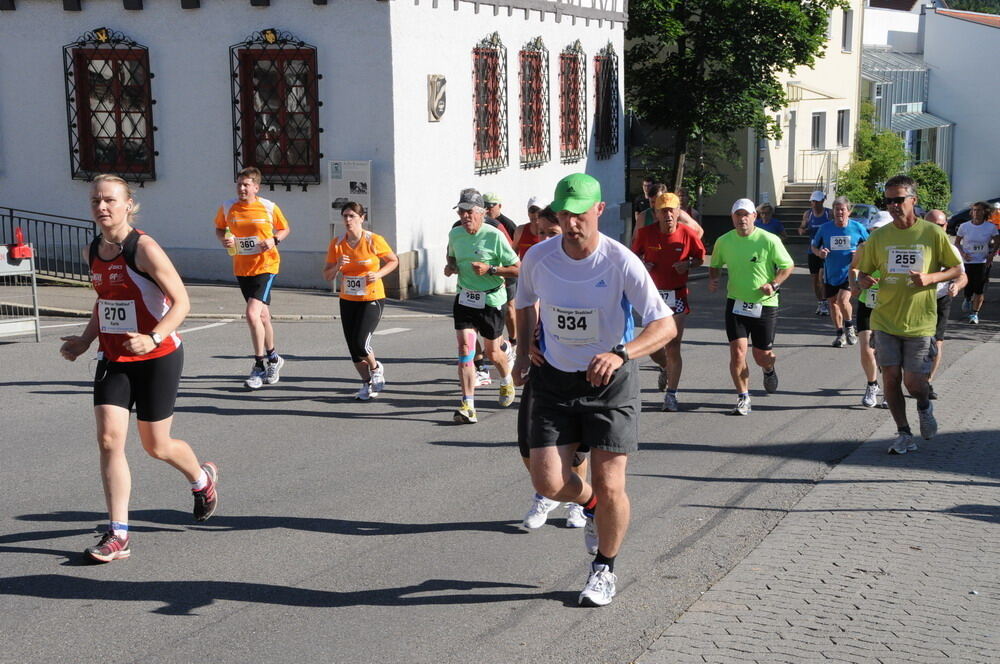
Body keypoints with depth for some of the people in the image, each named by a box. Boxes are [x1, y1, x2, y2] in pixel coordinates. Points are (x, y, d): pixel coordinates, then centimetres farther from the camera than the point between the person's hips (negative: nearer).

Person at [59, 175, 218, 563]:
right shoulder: (92, 252, 5)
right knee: (109, 440, -9)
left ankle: (203, 479, 41)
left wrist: (153, 339, -32)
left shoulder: (143, 248, -17)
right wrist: (85, 341, 10)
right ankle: (118, 536, -4)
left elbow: (181, 302, -18)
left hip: (158, 357, -5)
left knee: (156, 446, 7)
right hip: (112, 359, 5)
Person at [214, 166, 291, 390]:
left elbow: (285, 229, 8)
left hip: (265, 266, -4)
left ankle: (259, 366, -5)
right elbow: (219, 228, 15)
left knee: (252, 314, -17)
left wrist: (274, 240, -12)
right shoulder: (227, 207, -1)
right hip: (241, 268, 4)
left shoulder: (269, 207, -7)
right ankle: (273, 358, 36)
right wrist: (224, 239, -7)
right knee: (262, 315, 16)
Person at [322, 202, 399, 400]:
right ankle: (367, 383, 27)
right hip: (348, 301, 4)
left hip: (372, 299, -4)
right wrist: (337, 267, -19)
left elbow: (393, 261, 3)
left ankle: (376, 368, 15)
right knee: (353, 347, 5)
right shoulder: (337, 244, -1)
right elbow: (327, 276, 2)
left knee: (360, 343, -17)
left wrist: (379, 274, -14)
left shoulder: (374, 241, -11)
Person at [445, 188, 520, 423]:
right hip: (464, 298, 3)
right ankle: (468, 406, -11)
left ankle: (506, 381, 47)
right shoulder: (455, 234, 1)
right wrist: (450, 266, 2)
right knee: (465, 347, -11)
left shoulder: (494, 236, -15)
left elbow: (517, 269, -13)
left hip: (490, 300, -3)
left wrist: (490, 269, -24)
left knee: (491, 351, 11)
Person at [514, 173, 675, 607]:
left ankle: (604, 569, 22)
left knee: (609, 485, -5)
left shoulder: (621, 262, -19)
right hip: (553, 379, 3)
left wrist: (620, 354, -38)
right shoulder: (537, 257, -7)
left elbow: (666, 325, -22)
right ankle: (591, 505, 32)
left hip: (609, 381, -3)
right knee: (548, 483, -5)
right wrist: (525, 347, 2)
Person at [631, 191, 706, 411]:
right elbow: (635, 253, 10)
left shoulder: (688, 234, -7)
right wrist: (642, 264, -12)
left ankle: (671, 394, 4)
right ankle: (665, 368, 41)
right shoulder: (645, 233, -6)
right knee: (653, 346, 5)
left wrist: (688, 263, -14)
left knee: (673, 347, -5)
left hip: (677, 296, -2)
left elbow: (700, 257, 7)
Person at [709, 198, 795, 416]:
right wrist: (713, 280, -5)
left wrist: (774, 285, -16)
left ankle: (769, 370, 45)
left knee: (762, 355, 6)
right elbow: (715, 265, 16)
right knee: (737, 351, -11)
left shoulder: (769, 240, -10)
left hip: (764, 305, -1)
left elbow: (788, 265, -1)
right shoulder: (724, 242, -1)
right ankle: (743, 399, 2)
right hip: (736, 303, 2)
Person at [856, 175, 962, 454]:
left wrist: (930, 278, -16)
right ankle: (904, 435, 15)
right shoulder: (879, 236, 3)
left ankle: (925, 407, 33)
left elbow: (956, 269, 3)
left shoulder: (932, 233, -4)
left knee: (913, 382, -2)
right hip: (885, 320, 3)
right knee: (891, 377, 1)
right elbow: (863, 271, 11)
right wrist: (863, 280, -13)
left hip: (919, 322, -2)